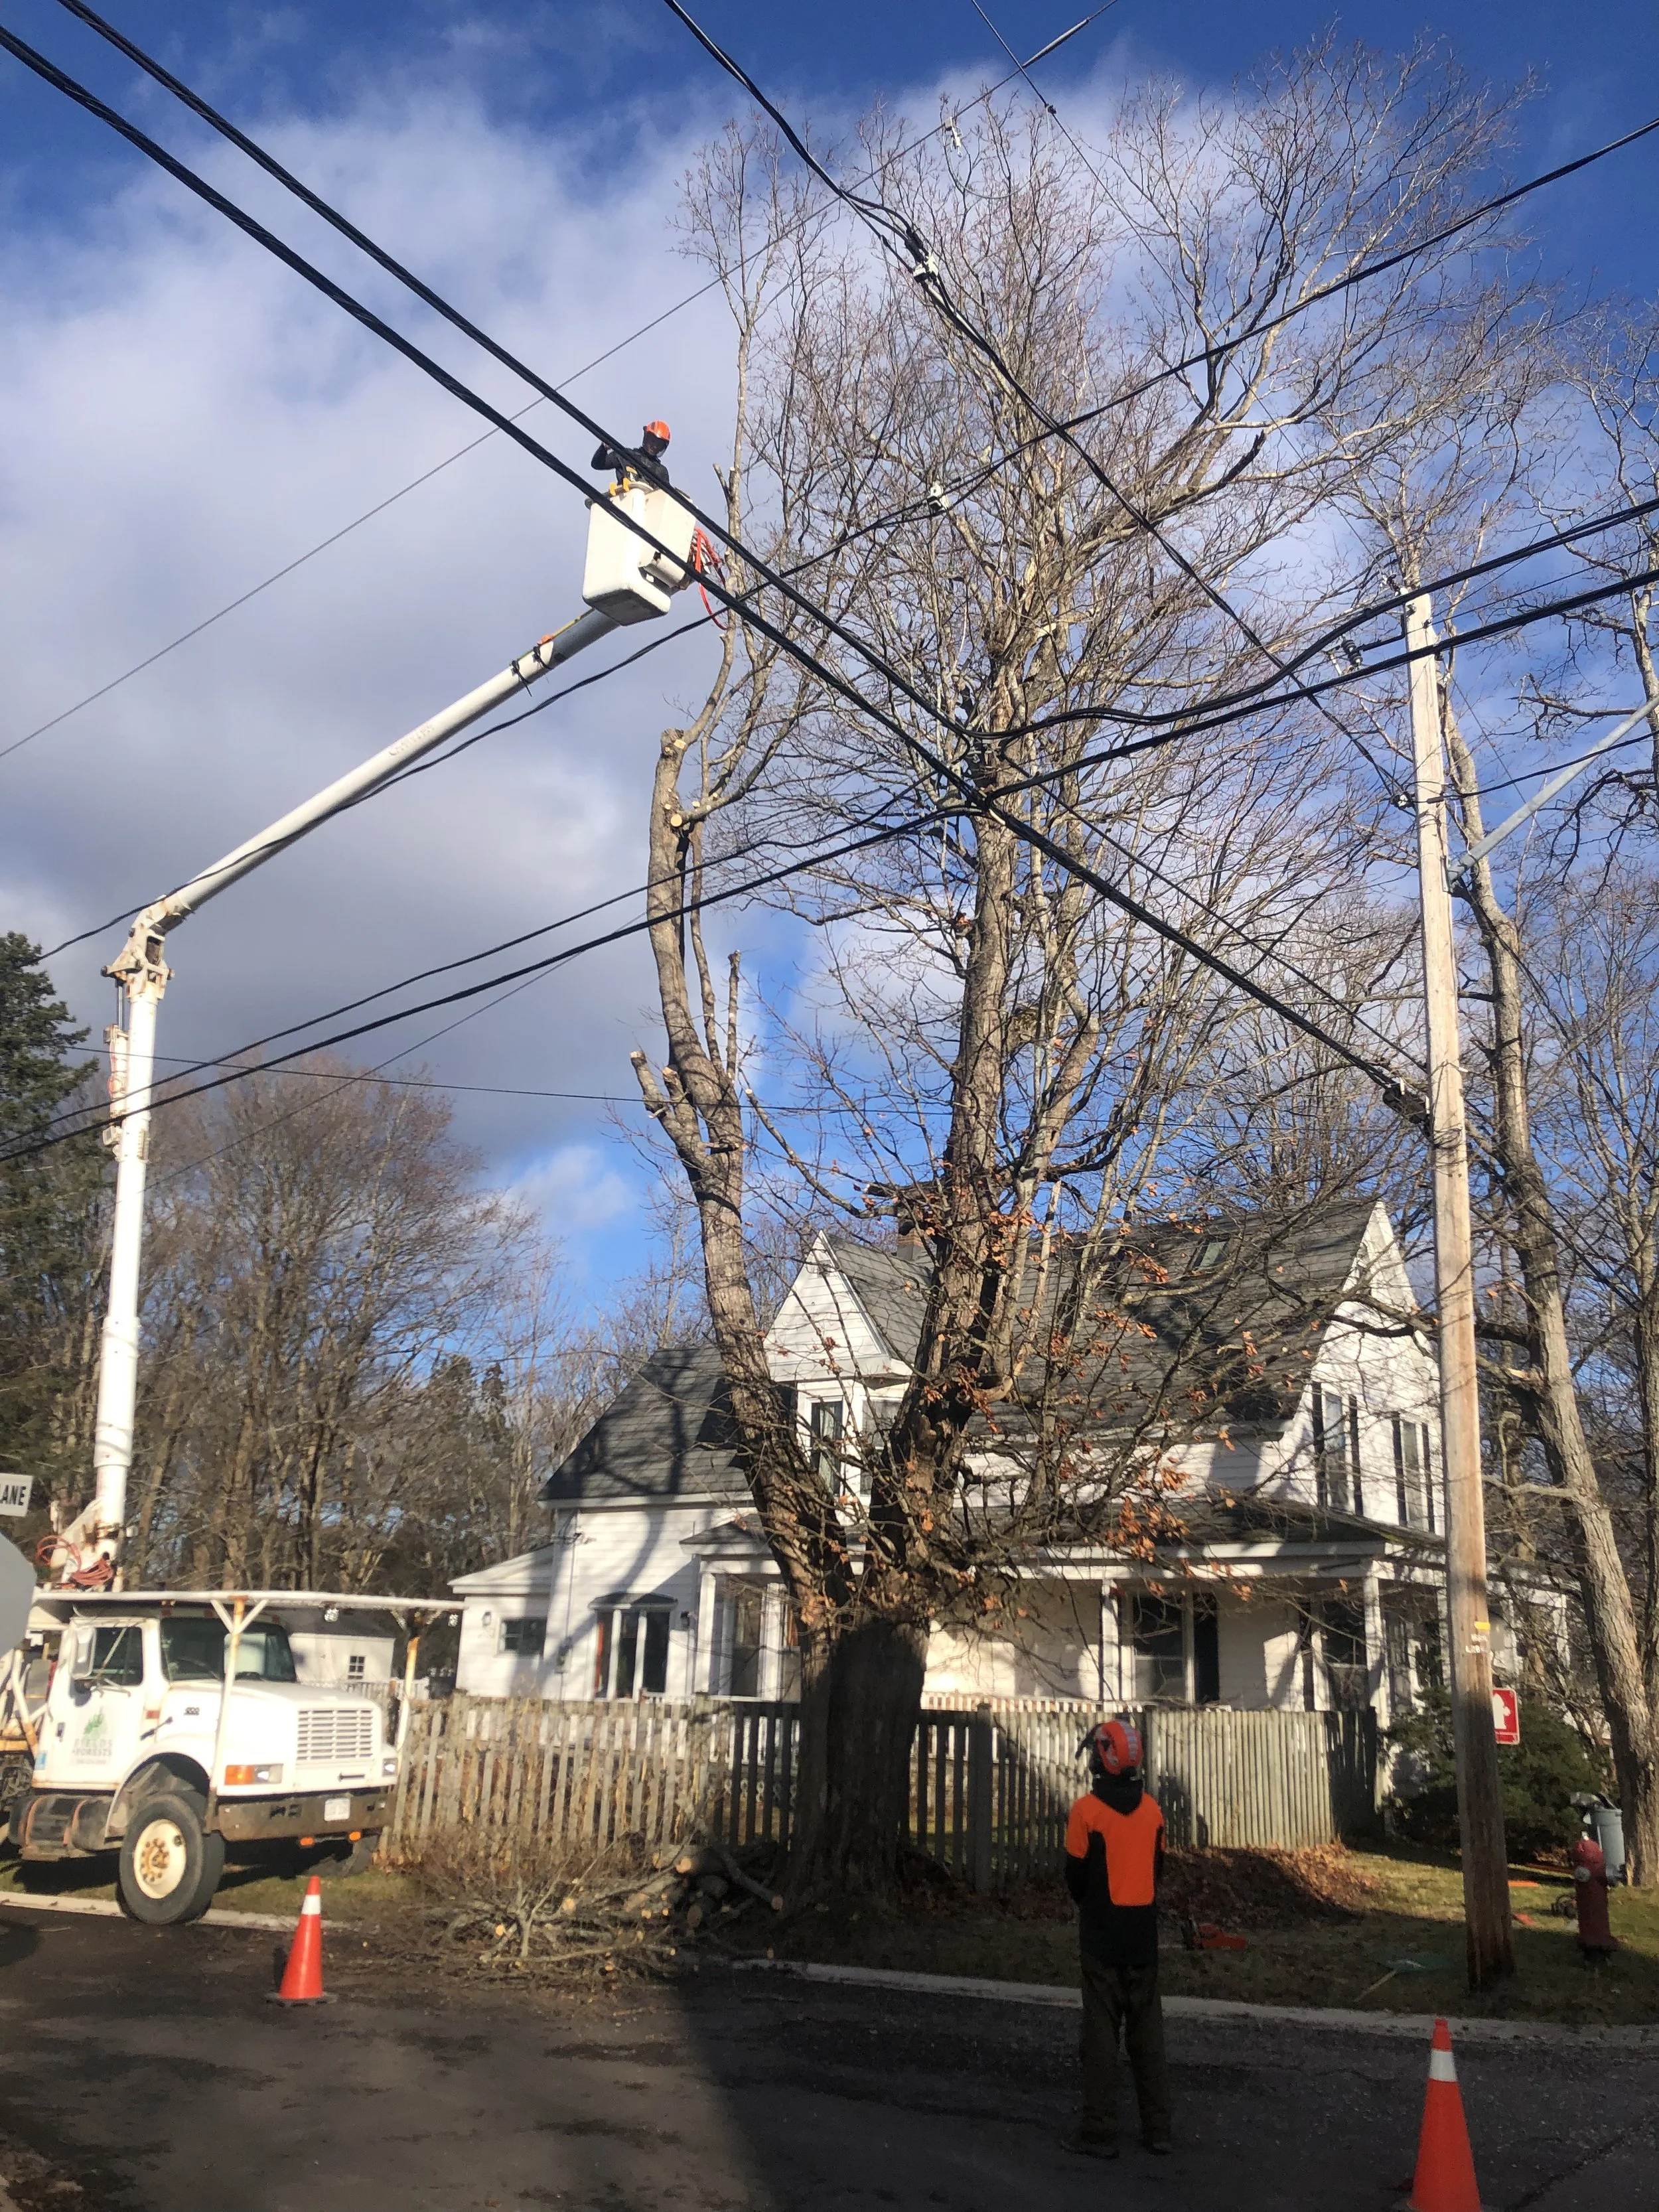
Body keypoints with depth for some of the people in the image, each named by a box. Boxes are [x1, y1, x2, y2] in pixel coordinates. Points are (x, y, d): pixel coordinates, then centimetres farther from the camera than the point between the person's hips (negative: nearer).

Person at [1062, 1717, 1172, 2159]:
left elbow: (1076, 1876, -6)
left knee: (1102, 2032, 3)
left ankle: (1100, 2133, 5)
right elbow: (1156, 1869, 7)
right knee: (1147, 2032, 12)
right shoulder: (1152, 1809, -1)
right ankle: (1157, 2128, 16)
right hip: (1144, 1936, 4)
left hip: (1102, 1937, -4)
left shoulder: (1087, 1810, -14)